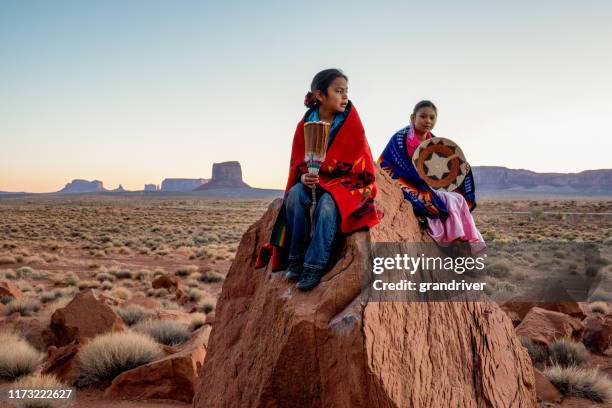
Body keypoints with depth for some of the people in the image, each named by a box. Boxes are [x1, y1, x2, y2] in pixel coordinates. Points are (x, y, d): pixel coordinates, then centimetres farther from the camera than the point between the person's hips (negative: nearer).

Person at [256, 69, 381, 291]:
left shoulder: (351, 122, -9)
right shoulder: (305, 124, -2)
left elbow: (353, 163, -12)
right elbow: (299, 163, 1)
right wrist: (305, 176, -22)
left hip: (347, 182, -3)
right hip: (314, 182, 3)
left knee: (327, 204, -35)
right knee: (295, 195, -28)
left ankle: (314, 266, -30)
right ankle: (296, 258, -22)